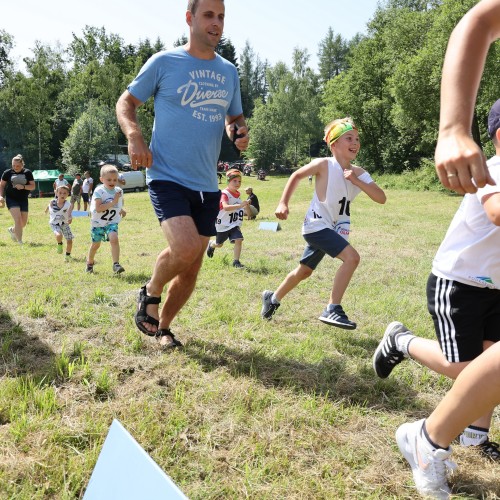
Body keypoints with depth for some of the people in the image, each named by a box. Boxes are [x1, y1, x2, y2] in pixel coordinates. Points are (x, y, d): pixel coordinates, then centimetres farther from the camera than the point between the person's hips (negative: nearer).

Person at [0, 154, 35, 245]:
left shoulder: (27, 173, 0)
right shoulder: (7, 172, -1)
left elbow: (33, 186, -1)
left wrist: (23, 186, -18)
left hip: (23, 200, 3)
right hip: (11, 199, -3)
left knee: (23, 223, 9)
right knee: (18, 220, -18)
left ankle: (12, 230, 42)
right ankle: (20, 242, -12)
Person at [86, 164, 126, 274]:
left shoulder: (119, 191, -1)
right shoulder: (99, 191, -17)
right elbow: (98, 208, -28)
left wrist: (122, 209, 7)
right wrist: (113, 202, -30)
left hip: (112, 221, 2)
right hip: (98, 222, -2)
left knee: (114, 238, -24)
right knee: (96, 244, 11)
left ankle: (116, 264, -23)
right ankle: (89, 263, 37)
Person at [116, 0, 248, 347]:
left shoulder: (229, 72, 11)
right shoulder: (164, 62, -3)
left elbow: (235, 117, 23)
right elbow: (126, 103, 4)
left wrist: (240, 132, -2)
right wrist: (134, 136, -16)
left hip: (207, 185, 5)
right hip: (167, 177, -5)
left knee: (191, 269, 9)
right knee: (185, 248, -28)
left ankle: (163, 327, 32)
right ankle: (151, 292, 5)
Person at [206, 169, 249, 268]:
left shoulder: (237, 193, 3)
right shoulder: (224, 193, -22)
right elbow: (225, 207, -41)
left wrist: (245, 206, 7)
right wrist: (240, 205, -49)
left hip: (234, 224, 5)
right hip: (223, 225, -5)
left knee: (238, 240, -17)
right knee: (219, 244, 16)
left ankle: (236, 261, -6)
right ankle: (211, 245, 52)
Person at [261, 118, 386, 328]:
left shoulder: (359, 174, -2)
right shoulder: (324, 165, -14)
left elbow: (381, 198, -12)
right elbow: (296, 176, 1)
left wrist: (356, 181, -23)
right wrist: (283, 203, -5)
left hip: (335, 229, 7)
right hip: (317, 225, -7)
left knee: (304, 271, 19)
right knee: (352, 257, -24)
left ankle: (272, 298, 41)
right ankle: (332, 310, -16)